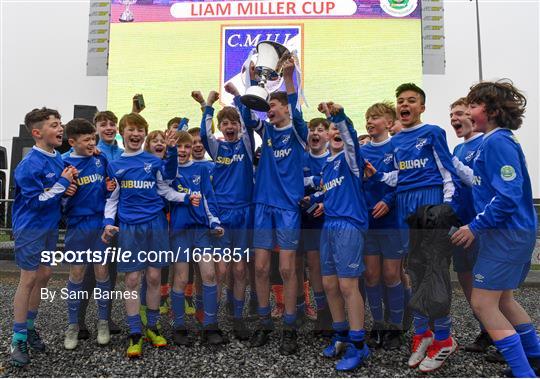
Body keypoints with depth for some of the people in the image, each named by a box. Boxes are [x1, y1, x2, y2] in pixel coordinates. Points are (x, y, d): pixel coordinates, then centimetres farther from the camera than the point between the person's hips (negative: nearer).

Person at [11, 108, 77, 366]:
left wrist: (69, 184, -6)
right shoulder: (29, 165, -20)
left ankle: (29, 327, 30)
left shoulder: (59, 159, 3)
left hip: (51, 226, 7)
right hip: (31, 228, -7)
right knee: (29, 280, -1)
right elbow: (37, 201, -21)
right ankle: (18, 338, 13)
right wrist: (63, 183, -18)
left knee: (44, 275, 14)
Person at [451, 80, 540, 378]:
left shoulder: (497, 142, -16)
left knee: (482, 303, -4)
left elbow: (508, 195, -24)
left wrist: (475, 226, -18)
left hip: (506, 233, -10)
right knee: (503, 300, 20)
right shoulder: (495, 141, 13)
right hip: (513, 232, 10)